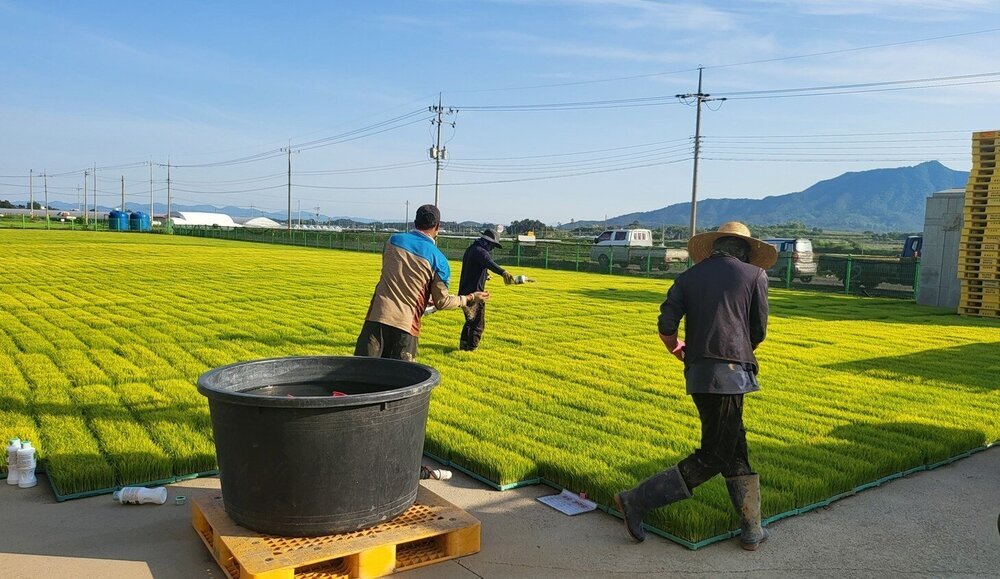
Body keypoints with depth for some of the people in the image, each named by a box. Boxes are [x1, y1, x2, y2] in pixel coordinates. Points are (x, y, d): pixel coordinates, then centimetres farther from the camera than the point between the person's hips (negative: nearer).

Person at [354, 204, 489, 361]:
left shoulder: (393, 240, 7)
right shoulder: (438, 260, -2)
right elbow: (442, 302, 3)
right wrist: (471, 298, 19)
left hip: (378, 316, 2)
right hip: (406, 325, -2)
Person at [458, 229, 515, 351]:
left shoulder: (470, 249, 14)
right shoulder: (481, 252, -17)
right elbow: (490, 263, -39)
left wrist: (484, 275, 40)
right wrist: (503, 272, -55)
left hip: (464, 291, 9)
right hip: (475, 293, -9)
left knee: (470, 320, 24)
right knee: (478, 323, 3)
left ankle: (464, 343, 29)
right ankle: (471, 347, 5)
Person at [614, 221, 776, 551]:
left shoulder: (690, 276, 12)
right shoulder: (755, 275, 7)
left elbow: (666, 325, 0)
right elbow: (759, 332, 7)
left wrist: (677, 350, 19)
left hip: (698, 374, 5)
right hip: (730, 372, -5)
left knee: (735, 451, 15)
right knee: (713, 457, 4)